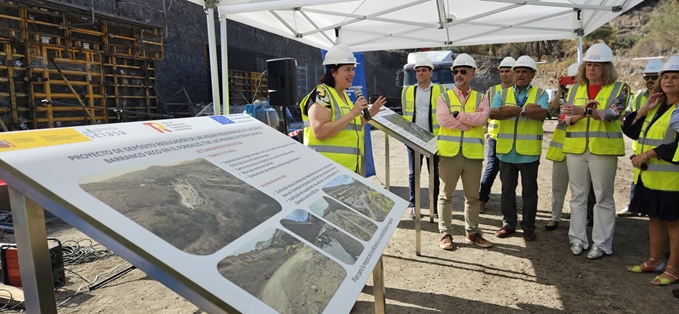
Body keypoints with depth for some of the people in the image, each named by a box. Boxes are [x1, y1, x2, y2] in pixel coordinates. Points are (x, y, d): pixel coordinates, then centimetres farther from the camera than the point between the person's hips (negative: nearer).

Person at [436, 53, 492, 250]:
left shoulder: (480, 98, 10)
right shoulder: (444, 97, 4)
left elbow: (482, 118, -11)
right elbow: (443, 120, -14)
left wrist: (459, 115, -14)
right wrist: (471, 122, -10)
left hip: (473, 154, 2)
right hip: (449, 153, -2)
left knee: (473, 196, 12)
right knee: (446, 195, 5)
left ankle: (472, 232, 26)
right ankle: (445, 233, 16)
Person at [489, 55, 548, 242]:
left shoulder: (540, 94, 3)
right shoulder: (502, 94, 8)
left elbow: (542, 114, -16)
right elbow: (493, 113, -12)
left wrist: (515, 109, -17)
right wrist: (527, 109, -16)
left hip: (529, 152, -2)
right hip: (506, 151, 2)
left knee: (529, 191, 8)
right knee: (507, 189, 11)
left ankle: (528, 227, 20)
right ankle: (508, 224, 23)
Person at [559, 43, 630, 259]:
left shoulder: (619, 88, -1)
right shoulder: (575, 88, 10)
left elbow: (612, 113, -18)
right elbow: (567, 119, 4)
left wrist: (584, 110, -32)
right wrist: (577, 115, -18)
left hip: (603, 149, -3)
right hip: (575, 148, 4)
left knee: (603, 197, 4)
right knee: (577, 195, 9)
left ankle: (601, 243, 12)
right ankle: (578, 239, 19)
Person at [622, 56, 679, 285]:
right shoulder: (656, 106, 13)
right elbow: (630, 131, 8)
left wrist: (649, 154, -19)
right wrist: (644, 109, -3)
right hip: (648, 175, 8)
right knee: (654, 217, 16)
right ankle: (654, 260, 29)